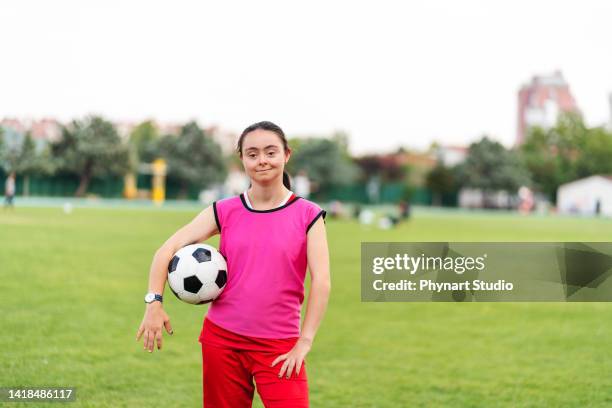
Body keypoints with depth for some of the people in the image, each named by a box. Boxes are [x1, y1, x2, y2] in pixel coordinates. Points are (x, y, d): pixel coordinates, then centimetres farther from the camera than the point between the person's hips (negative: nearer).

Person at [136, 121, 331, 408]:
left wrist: (304, 342, -14)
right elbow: (167, 249, -1)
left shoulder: (307, 215, -2)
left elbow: (321, 281, -8)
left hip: (279, 347, -2)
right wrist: (154, 301, -15)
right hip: (222, 340, 2)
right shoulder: (225, 211, 3)